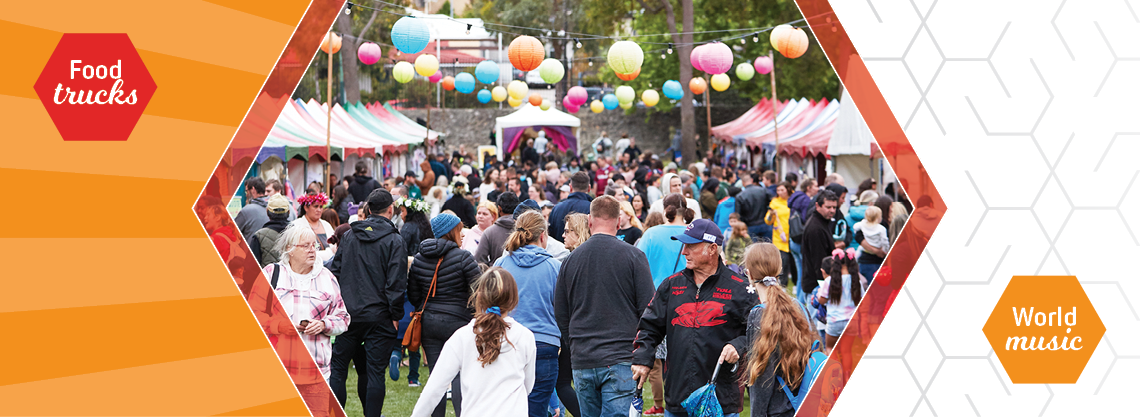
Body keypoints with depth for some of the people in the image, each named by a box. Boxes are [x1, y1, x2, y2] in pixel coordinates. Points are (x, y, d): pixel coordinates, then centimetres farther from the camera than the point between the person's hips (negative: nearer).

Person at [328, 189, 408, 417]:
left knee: (337, 369, 11)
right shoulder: (394, 241, -6)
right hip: (378, 317, -3)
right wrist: (395, 316, -4)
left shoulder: (349, 236, 8)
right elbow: (396, 283, -11)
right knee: (375, 372, 1)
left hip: (347, 314, 4)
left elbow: (335, 272, 10)